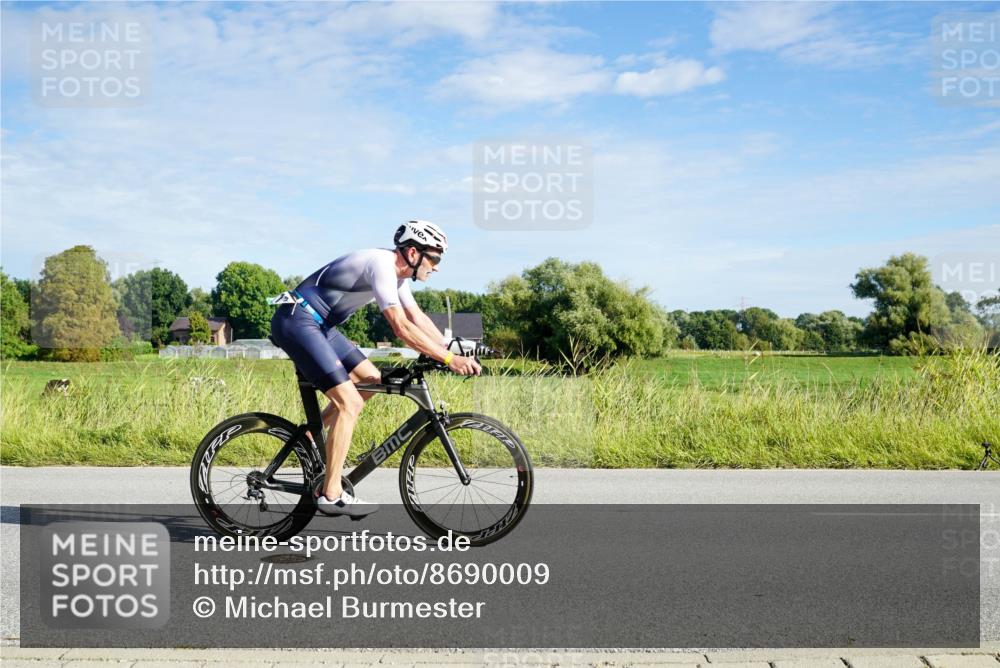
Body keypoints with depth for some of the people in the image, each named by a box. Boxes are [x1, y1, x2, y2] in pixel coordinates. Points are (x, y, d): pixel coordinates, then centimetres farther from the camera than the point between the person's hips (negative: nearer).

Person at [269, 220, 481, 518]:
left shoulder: (396, 270, 9)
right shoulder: (381, 265, -21)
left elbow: (418, 318, 13)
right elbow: (402, 328, -28)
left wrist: (454, 352, 5)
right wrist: (449, 359, -27)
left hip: (320, 325, 10)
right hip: (296, 321, -10)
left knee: (371, 380, 12)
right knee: (349, 402, -15)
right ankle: (331, 495, -9)